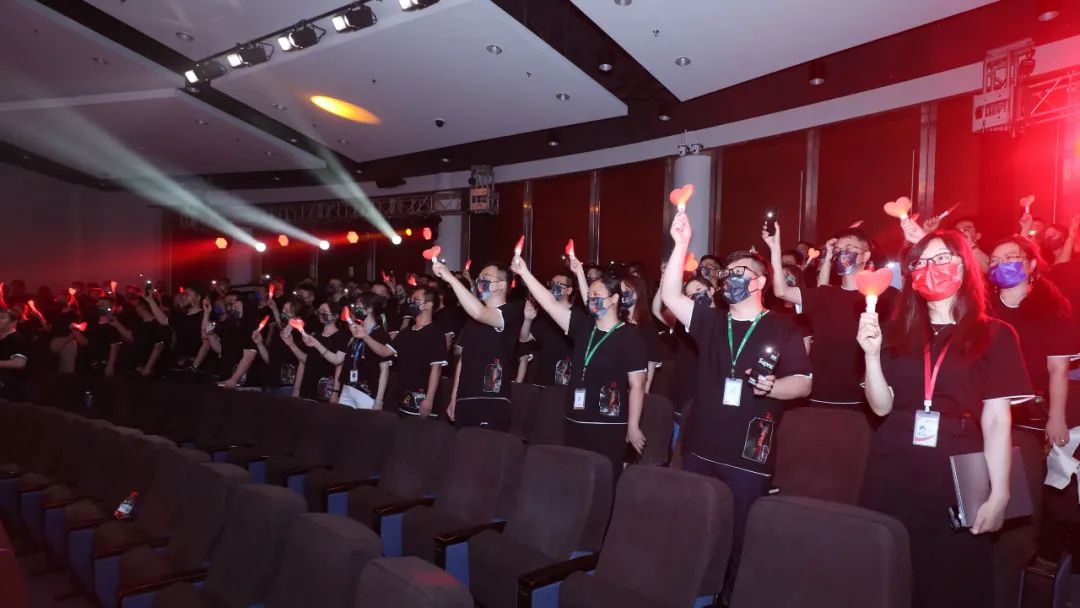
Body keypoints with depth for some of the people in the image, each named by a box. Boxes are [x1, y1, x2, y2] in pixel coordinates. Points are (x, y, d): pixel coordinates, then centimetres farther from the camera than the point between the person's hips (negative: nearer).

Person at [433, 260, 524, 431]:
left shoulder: (512, 312, -7)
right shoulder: (472, 318, 16)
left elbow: (479, 313, -27)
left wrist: (450, 278, -25)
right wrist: (453, 400, 14)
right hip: (464, 403, 6)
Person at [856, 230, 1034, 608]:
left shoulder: (994, 335, 1)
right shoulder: (897, 332, 9)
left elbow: (997, 420, -4)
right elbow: (882, 407, 5)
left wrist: (999, 494, -11)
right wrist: (872, 354, -8)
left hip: (958, 476, -2)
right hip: (892, 473, 3)